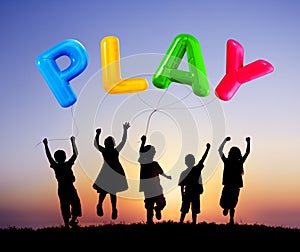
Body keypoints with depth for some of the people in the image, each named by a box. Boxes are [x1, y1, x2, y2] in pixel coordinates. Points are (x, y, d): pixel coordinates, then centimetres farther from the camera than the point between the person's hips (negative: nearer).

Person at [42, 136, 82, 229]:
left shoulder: (55, 166, -2)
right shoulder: (68, 164, -9)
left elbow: (49, 156, 8)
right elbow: (75, 154, -2)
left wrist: (46, 144, 17)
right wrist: (73, 142, 4)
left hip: (61, 189, 3)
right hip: (70, 188, -3)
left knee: (64, 206, 7)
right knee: (76, 204, 8)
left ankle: (66, 224, 4)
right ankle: (73, 219, -12)